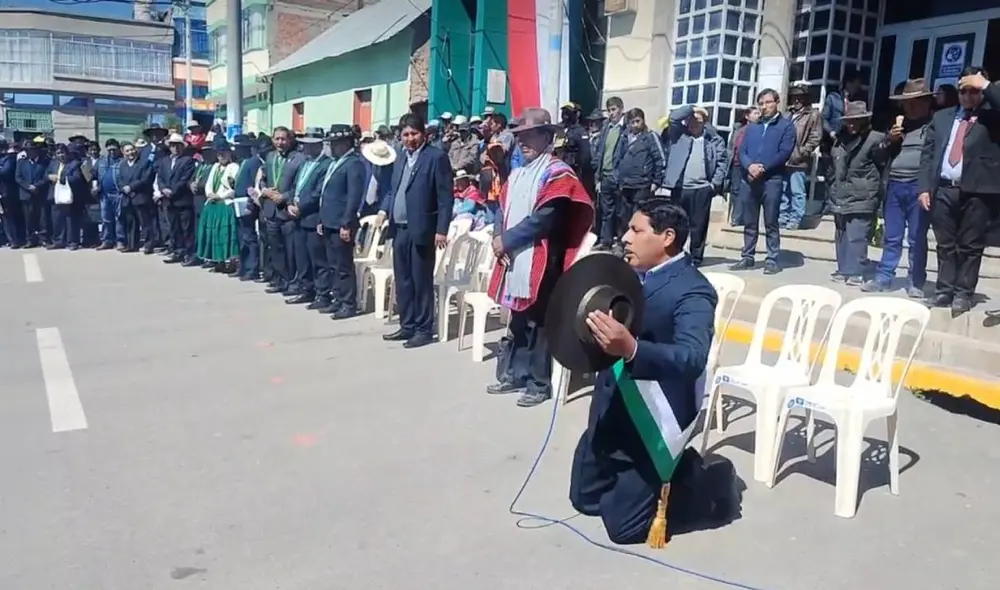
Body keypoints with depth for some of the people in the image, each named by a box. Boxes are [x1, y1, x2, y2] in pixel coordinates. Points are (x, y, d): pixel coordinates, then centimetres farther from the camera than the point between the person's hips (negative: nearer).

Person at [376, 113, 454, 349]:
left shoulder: (436, 157, -6)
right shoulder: (401, 157, 16)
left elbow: (445, 197, -10)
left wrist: (441, 230, -16)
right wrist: (384, 209, 3)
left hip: (421, 230, -7)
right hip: (399, 229, 7)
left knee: (422, 281, 0)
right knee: (402, 281, 12)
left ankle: (424, 329, 9)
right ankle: (407, 326, 23)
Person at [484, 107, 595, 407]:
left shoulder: (557, 173, -9)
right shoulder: (518, 173, 16)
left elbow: (544, 218, -18)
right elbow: (504, 210, 15)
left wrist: (506, 239, -13)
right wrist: (500, 240, -4)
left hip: (540, 260, -8)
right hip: (515, 258, 8)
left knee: (538, 322, -1)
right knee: (518, 318, 15)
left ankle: (539, 383, 9)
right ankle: (514, 374, 25)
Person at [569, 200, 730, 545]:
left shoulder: (693, 292, -20)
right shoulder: (633, 274, 4)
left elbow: (691, 359, -33)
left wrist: (631, 348, -49)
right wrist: (588, 320, -11)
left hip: (652, 421, -8)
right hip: (610, 409, 8)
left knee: (624, 525, 1)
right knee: (584, 498, 20)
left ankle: (705, 482, 20)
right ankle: (667, 470, 34)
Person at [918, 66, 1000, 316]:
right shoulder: (941, 116, 17)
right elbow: (927, 153, 12)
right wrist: (924, 187, 3)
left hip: (977, 191, -3)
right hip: (943, 189, 3)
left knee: (970, 246, 1)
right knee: (945, 244, 8)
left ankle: (963, 294, 7)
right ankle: (944, 291, 15)